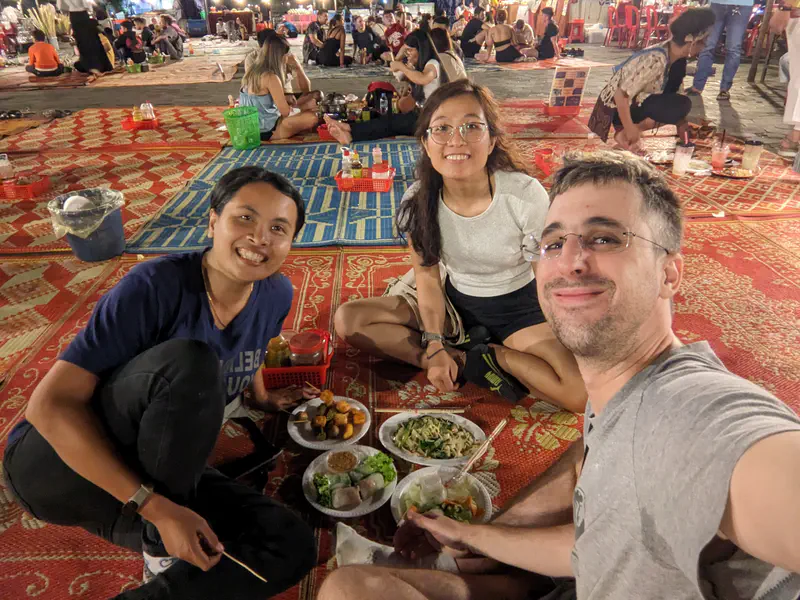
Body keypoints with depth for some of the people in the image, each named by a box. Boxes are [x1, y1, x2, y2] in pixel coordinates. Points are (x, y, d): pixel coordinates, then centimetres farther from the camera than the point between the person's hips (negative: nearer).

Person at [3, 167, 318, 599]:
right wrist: (156, 506, -29)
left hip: (154, 469, 5)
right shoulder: (155, 286, -24)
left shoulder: (276, 296, -6)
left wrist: (258, 396, 6)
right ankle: (160, 545, -13)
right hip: (56, 466, -5)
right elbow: (50, 405, -25)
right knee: (190, 362, -33)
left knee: (292, 549, -15)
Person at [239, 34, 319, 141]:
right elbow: (286, 112, -20)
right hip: (265, 130, -10)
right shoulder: (270, 77, -23)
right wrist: (306, 106, -4)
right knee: (311, 117, -12)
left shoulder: (254, 70, 5)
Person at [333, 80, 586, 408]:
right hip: (455, 303, 3)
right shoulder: (418, 202, -15)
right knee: (348, 319, -14)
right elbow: (428, 276, -7)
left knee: (582, 390, -29)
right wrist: (434, 345, -16)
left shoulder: (526, 195, -23)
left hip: (518, 307, -2)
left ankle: (484, 355, -9)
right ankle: (467, 358, -13)